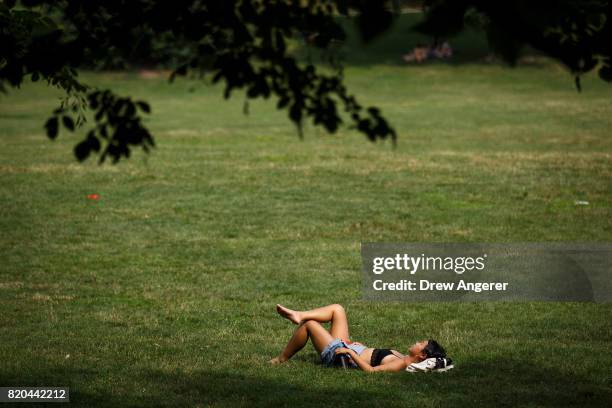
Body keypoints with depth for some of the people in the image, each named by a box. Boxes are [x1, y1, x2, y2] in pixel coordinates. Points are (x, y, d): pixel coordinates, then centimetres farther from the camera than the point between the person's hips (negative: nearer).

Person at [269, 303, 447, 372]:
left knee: (309, 324, -5)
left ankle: (281, 359, 12)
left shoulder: (401, 364, -27)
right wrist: (362, 347, 18)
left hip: (340, 357, -9)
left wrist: (351, 353, -30)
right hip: (349, 348, 9)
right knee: (337, 309, 12)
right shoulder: (403, 358, 1)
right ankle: (298, 316, 11)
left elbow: (371, 370, -35)